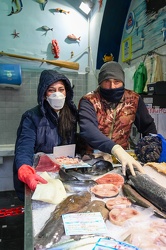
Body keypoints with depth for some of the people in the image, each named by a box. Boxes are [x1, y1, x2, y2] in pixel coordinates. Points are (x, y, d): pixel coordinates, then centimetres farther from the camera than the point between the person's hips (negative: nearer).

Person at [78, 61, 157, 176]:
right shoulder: (89, 101, -12)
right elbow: (88, 130, -30)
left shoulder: (134, 99, -1)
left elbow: (148, 126, 12)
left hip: (124, 154, 3)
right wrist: (116, 149, -43)